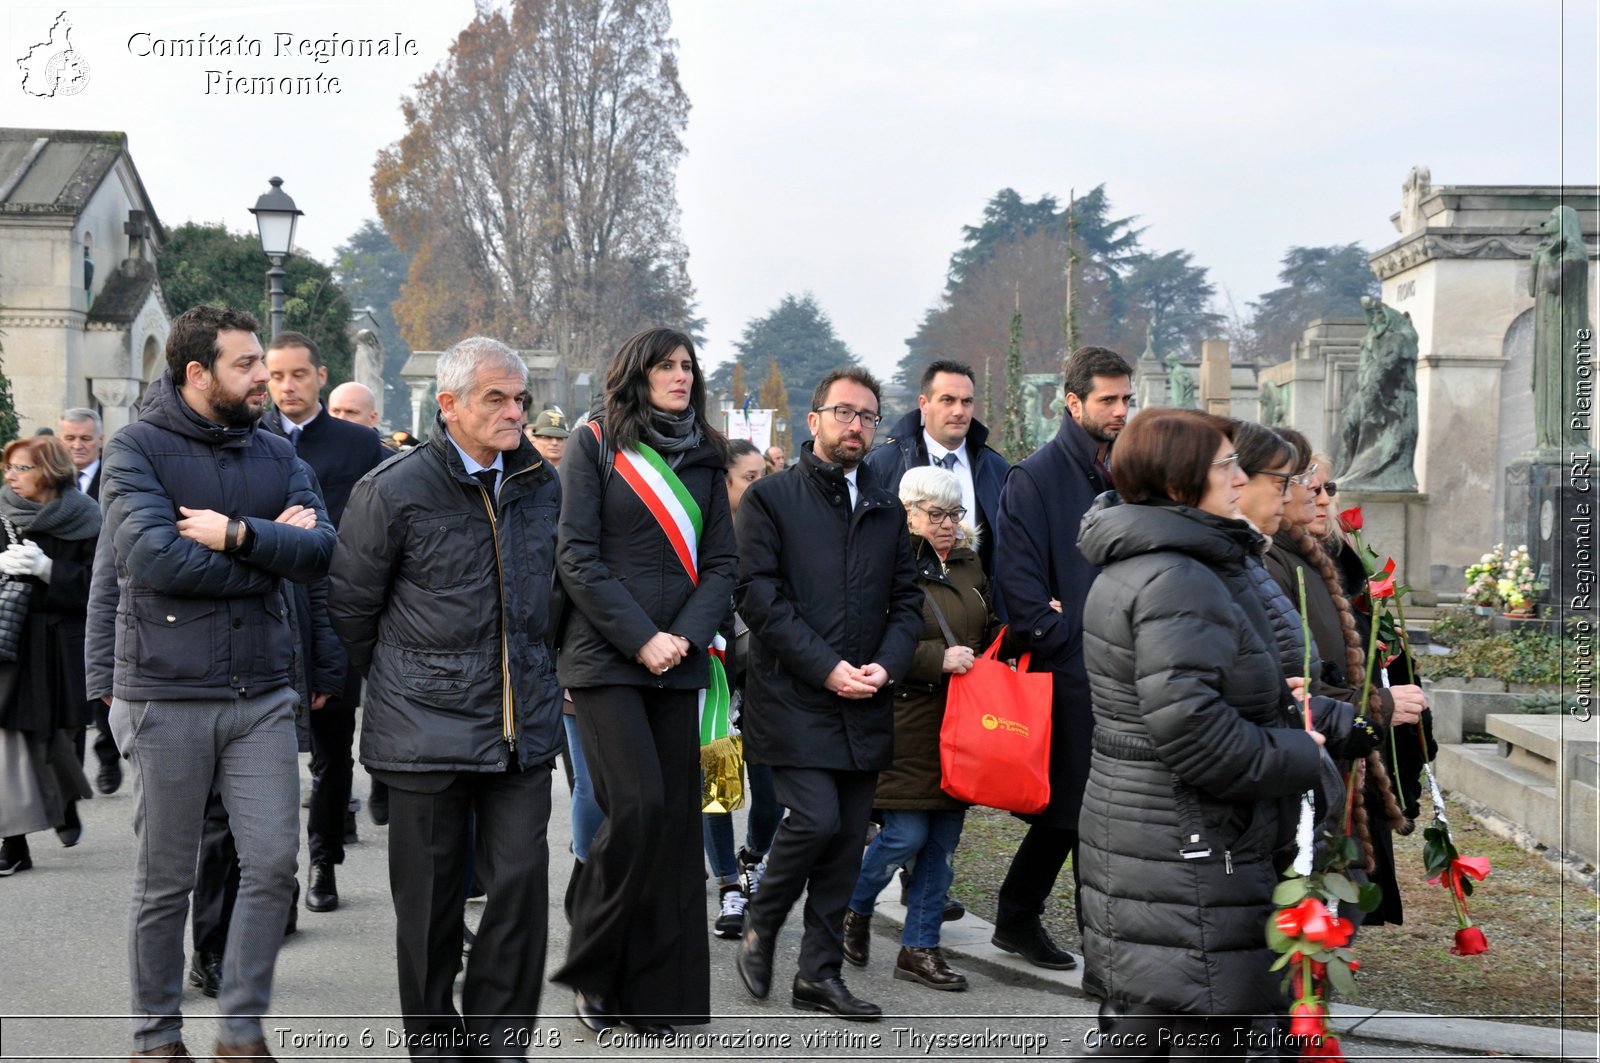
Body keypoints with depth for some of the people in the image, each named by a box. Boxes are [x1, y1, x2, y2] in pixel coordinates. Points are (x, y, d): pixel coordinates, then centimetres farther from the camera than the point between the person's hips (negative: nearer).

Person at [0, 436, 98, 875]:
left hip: (60, 642, -1)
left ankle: (67, 805, 39)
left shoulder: (82, 520, -2)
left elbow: (93, 585, -7)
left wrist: (47, 569, -19)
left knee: (53, 736, 9)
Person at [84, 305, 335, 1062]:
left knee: (273, 864, -1)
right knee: (165, 881, 6)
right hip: (164, 698, -4)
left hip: (263, 695, 4)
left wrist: (236, 533, -18)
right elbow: (152, 556, -18)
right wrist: (269, 554, -9)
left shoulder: (276, 455, 10)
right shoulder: (137, 449, -4)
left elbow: (320, 550, -4)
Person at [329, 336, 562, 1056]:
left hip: (524, 726, 4)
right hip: (427, 727, -4)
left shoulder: (541, 487, 8)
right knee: (430, 894, 5)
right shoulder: (395, 490, -8)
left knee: (522, 876, -2)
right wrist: (386, 684, 11)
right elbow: (350, 605, 2)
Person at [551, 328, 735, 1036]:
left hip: (677, 661, 5)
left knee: (676, 818, 1)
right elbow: (579, 558, -6)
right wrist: (641, 638, -12)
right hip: (605, 658, -4)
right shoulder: (598, 444, 1)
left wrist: (687, 637, -7)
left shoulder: (704, 457, 13)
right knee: (638, 805, -15)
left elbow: (720, 561, 9)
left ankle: (654, 990, 9)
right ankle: (591, 967, 3)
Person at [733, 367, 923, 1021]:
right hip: (793, 699, -5)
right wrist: (827, 667, -14)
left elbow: (906, 599, 15)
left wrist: (886, 665, -4)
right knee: (815, 820, -16)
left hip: (863, 705, 5)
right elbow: (758, 596, -9)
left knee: (848, 839, 6)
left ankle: (819, 973, 15)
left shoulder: (886, 511, 15)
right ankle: (759, 926, 10)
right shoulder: (771, 498, -1)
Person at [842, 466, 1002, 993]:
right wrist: (938, 658, -21)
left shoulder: (969, 567, 14)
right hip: (908, 723, -7)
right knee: (907, 835, -6)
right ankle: (855, 910, 22)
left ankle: (920, 948, 17)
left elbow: (988, 634, 24)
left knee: (944, 839, 8)